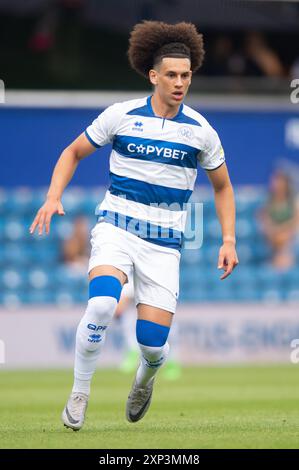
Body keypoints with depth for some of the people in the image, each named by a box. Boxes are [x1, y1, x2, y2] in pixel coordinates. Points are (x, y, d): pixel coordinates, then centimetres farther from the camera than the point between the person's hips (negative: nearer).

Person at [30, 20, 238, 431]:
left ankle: (147, 376, 33)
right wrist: (53, 198, -4)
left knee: (153, 342, -7)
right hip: (116, 227, -1)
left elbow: (222, 186, 14)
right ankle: (79, 393, -12)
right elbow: (74, 153, 11)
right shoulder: (121, 116, -2)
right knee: (101, 304, -31)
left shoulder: (200, 131, 1)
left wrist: (228, 240, 4)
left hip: (164, 243, 1)